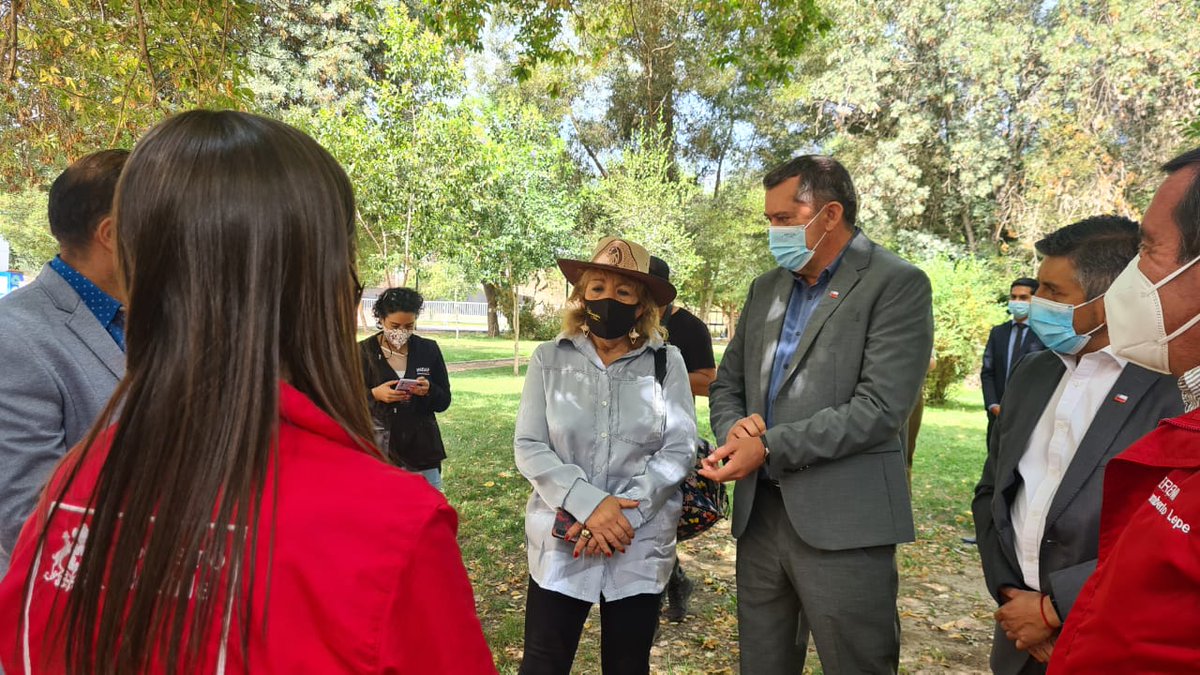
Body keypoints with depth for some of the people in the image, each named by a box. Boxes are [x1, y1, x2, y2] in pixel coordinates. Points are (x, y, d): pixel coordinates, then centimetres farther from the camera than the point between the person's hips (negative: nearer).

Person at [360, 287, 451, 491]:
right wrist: (374, 395, -18)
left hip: (422, 449, 2)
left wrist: (428, 391, -14)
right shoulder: (364, 351, 0)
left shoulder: (429, 349, 4)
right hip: (379, 449, -1)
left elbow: (444, 401, 7)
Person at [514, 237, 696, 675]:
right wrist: (589, 506, -18)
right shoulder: (549, 359, 0)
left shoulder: (667, 362, -1)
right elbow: (529, 448, -5)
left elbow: (679, 451, -5)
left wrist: (623, 513, -15)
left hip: (640, 548, 1)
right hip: (560, 544, 0)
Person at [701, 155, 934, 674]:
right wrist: (734, 428, -6)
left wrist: (768, 447, -18)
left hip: (843, 523, -6)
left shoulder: (897, 285, -7)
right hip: (759, 512, 6)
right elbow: (727, 384, 16)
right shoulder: (766, 288, 13)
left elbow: (879, 408, -17)